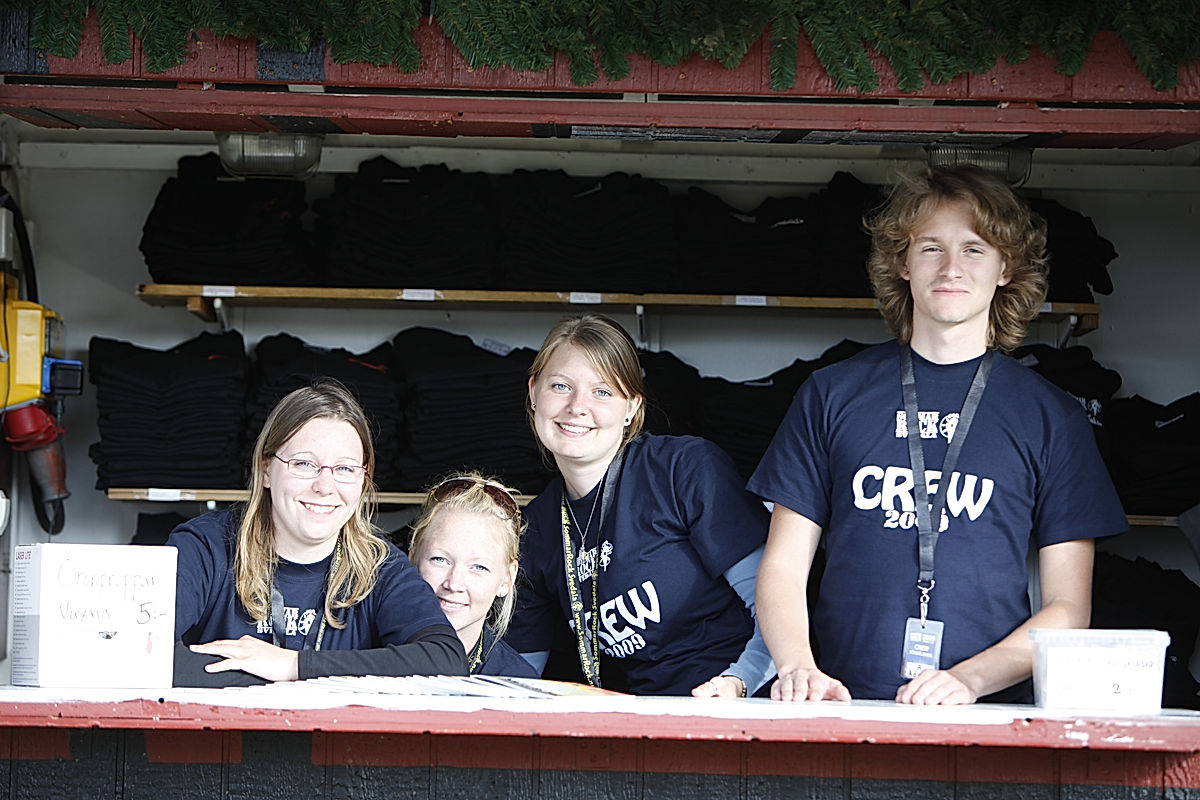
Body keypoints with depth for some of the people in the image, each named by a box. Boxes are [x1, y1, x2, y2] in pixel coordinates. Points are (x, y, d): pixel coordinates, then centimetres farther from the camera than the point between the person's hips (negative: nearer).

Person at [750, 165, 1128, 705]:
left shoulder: (1053, 417, 11)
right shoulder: (832, 396, 13)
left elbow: (1067, 608, 7)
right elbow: (782, 569, 12)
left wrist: (967, 680, -10)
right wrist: (798, 668, -8)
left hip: (993, 721, -1)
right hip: (845, 714, 1)